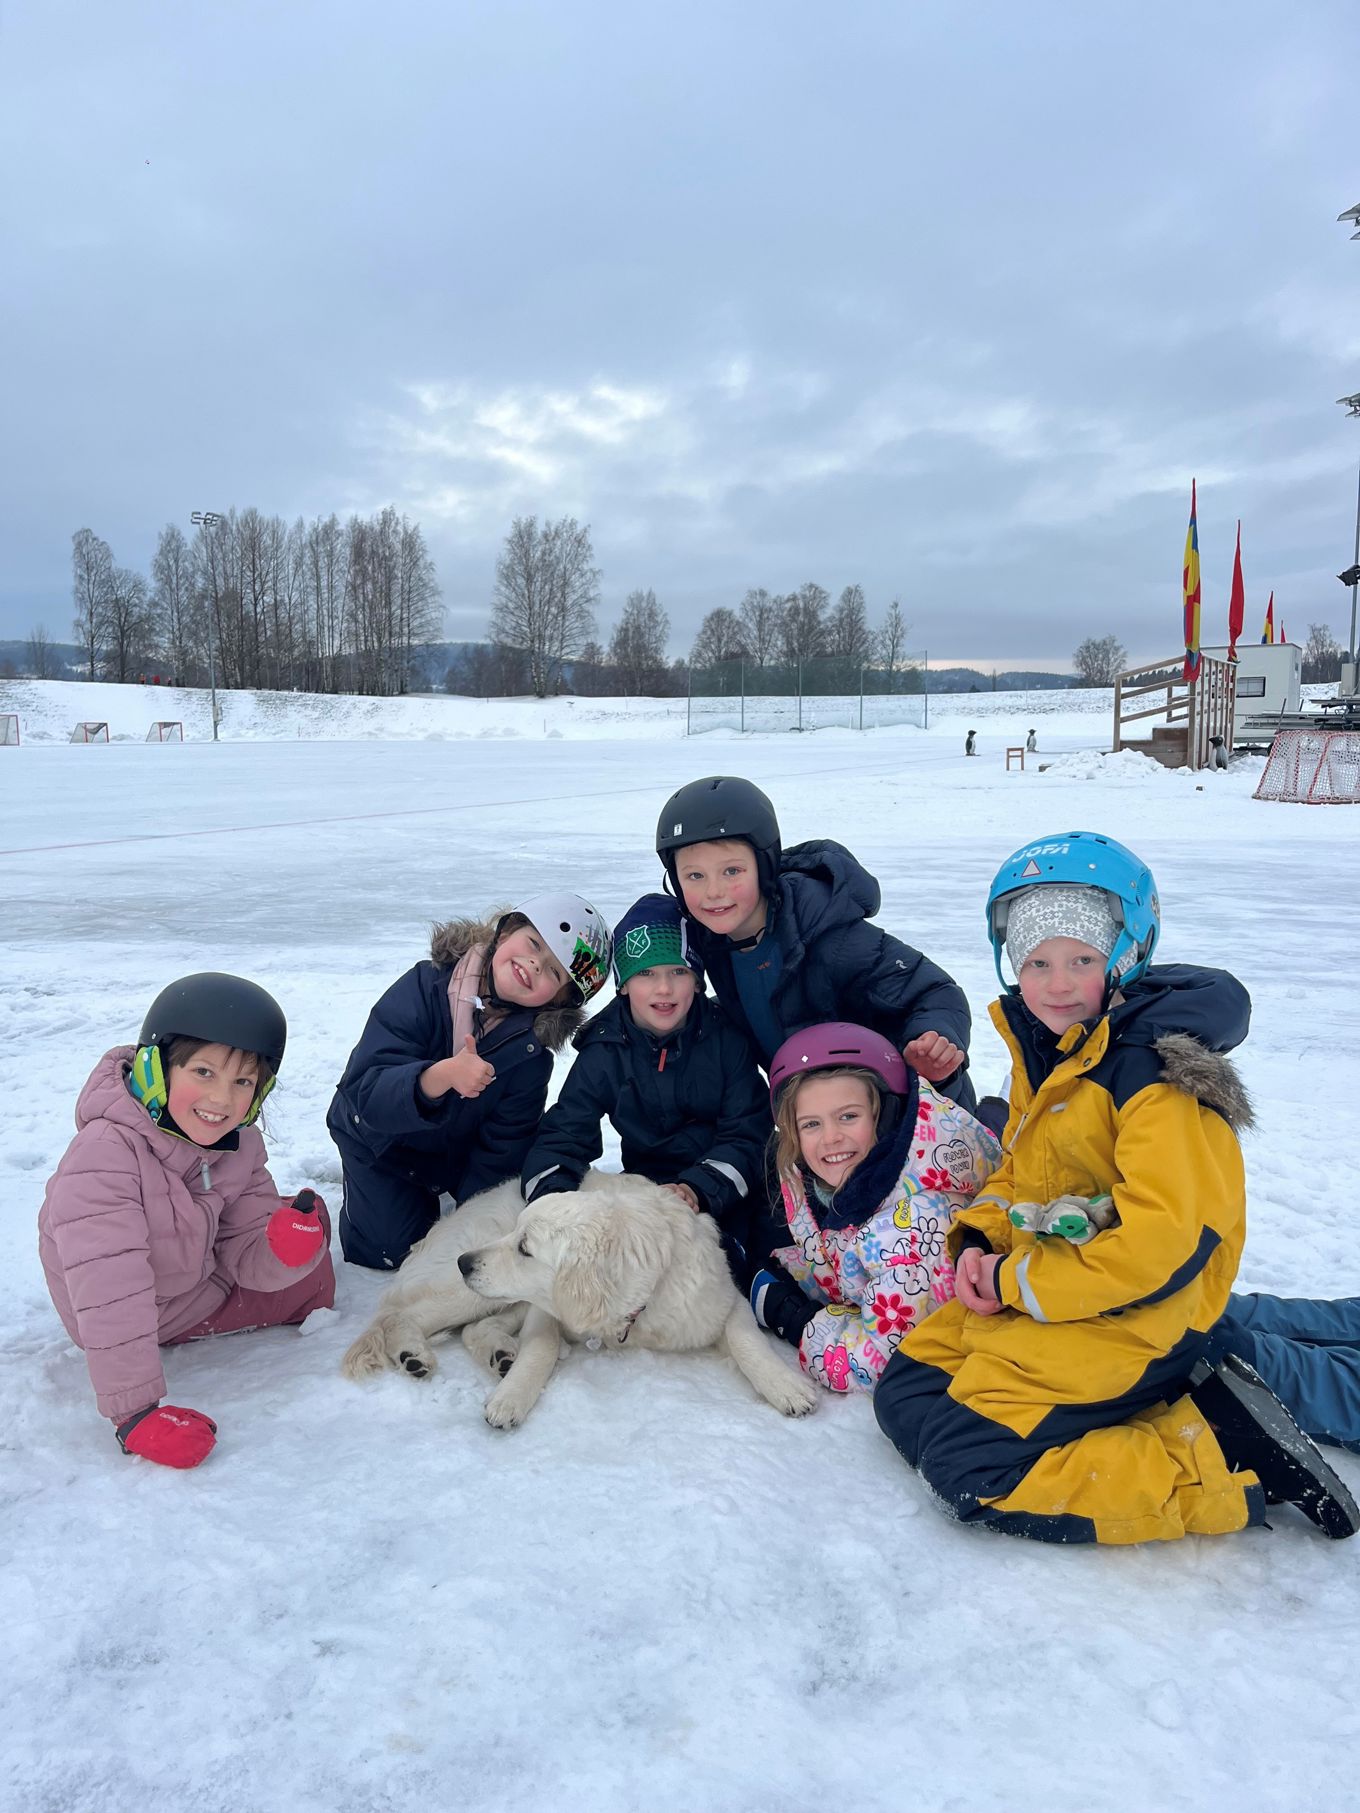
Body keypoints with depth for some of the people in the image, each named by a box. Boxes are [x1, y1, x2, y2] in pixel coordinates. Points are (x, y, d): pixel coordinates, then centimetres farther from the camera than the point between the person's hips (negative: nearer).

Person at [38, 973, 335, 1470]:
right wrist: (134, 1412, -40)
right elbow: (109, 1295, -39)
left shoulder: (240, 1147, -13)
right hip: (155, 1320, -6)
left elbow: (247, 1257, -12)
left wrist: (287, 1249, -36)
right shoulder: (105, 1153, -36)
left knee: (307, 1217, 3)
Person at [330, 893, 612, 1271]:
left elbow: (501, 1151, -17)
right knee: (385, 1251, -11)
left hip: (459, 1152, 2)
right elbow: (366, 1092, -38)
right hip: (380, 1141, -2)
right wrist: (440, 1077, -55)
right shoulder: (425, 987, -30)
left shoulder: (530, 1052, -23)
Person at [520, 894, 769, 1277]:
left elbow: (747, 1137, -8)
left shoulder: (726, 1038, -5)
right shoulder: (604, 1052, -1)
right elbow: (562, 1135, -5)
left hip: (725, 1197, -2)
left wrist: (699, 1188, -27)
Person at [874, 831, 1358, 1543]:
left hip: (1128, 1320, -9)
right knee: (905, 1390, 9)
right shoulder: (1041, 1052, 7)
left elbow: (1163, 1243, -27)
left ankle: (1226, 1446, -8)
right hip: (1032, 1294, 9)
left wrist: (1017, 1284, -19)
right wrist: (978, 1242, -2)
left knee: (972, 1471, -17)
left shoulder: (1155, 1071, -21)